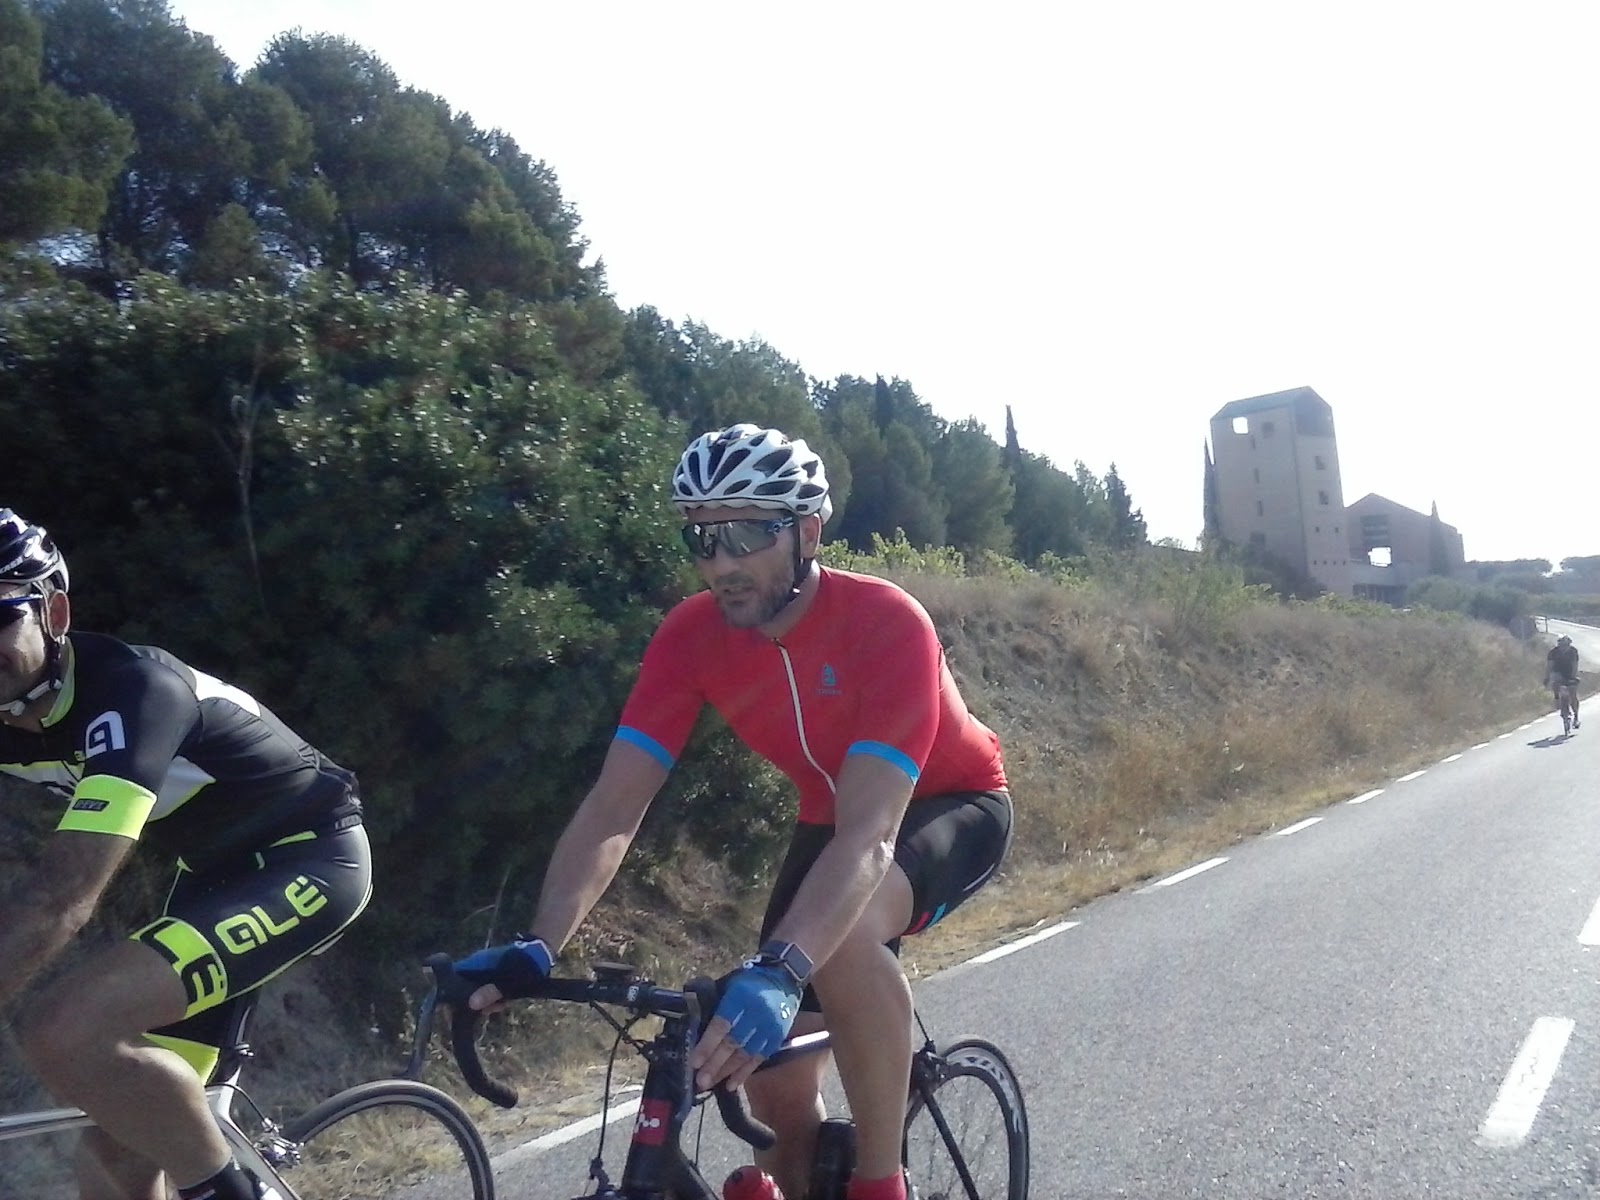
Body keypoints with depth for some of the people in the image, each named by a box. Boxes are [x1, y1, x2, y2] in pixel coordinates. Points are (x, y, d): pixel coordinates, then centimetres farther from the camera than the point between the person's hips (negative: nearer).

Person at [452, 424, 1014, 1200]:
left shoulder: (885, 623, -34)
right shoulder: (691, 637, -20)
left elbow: (872, 833, -43)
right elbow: (613, 808, -24)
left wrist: (777, 970, -57)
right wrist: (537, 948, -39)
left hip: (953, 805, -4)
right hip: (834, 818, 5)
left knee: (843, 932, -37)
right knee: (776, 1088, 0)